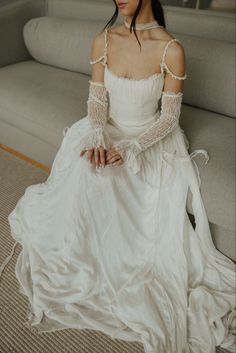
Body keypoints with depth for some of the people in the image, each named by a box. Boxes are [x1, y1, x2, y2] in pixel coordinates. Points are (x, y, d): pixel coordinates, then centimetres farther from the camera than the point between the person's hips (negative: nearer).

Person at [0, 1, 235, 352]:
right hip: (107, 131, 3)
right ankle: (78, 260, 1)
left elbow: (169, 116, -12)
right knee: (84, 174, -22)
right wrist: (97, 136, -24)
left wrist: (129, 148, -25)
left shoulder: (171, 49, -14)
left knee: (158, 204, -22)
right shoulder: (103, 40, -4)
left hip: (151, 140, -2)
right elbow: (97, 99, -3)